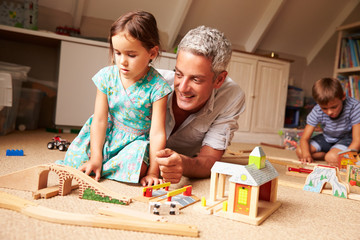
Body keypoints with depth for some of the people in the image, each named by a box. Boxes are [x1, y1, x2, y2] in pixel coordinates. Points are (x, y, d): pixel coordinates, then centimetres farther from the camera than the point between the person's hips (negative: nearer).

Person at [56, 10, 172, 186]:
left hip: (137, 141, -2)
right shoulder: (107, 76, -10)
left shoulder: (156, 86, -19)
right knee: (75, 160, -15)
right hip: (107, 135, 3)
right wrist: (95, 158, -14)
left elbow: (157, 132, -20)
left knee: (136, 166, -32)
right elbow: (100, 120, -8)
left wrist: (153, 171, -20)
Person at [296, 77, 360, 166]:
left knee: (332, 158, -32)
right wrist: (306, 155, -39)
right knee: (300, 151, -13)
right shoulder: (317, 112, -21)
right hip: (327, 138, 4)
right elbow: (304, 138, -18)